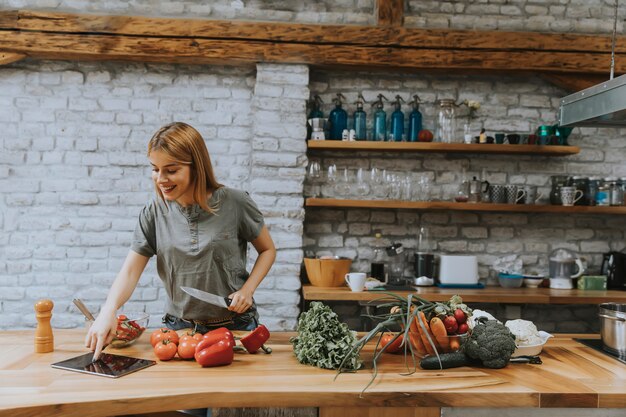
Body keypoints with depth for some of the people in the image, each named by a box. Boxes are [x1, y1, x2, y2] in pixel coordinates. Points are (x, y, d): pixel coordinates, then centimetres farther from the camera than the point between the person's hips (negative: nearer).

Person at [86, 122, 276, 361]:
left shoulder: (234, 204, -11)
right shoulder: (153, 213, -4)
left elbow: (268, 250, 2)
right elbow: (130, 271, -9)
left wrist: (247, 290, -13)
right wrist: (108, 311, -26)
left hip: (235, 325, -1)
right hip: (181, 327, 2)